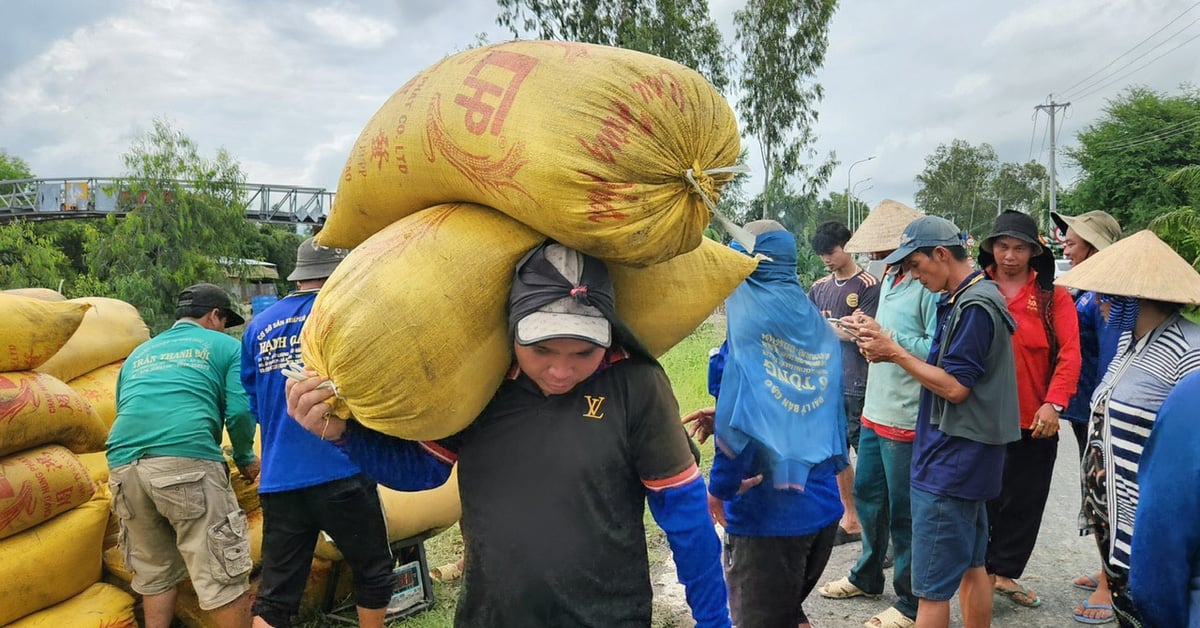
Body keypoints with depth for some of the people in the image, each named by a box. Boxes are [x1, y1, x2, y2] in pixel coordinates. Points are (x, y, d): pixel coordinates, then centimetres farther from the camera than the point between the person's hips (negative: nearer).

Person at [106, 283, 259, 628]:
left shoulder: (138, 354, 29)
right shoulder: (224, 346, 13)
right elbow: (239, 411, 1)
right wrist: (246, 459, 17)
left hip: (124, 467, 6)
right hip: (187, 461, -6)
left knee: (155, 574, 20)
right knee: (223, 575, -1)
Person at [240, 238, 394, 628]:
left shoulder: (258, 326, 9)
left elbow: (251, 404, 15)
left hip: (278, 480, 5)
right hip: (341, 473, -4)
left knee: (274, 596, 11)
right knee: (374, 573, 16)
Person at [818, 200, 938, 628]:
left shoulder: (928, 286, -19)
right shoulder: (889, 279, 11)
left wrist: (885, 337, -21)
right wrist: (867, 331, -1)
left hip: (906, 420, -9)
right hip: (875, 411, 9)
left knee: (904, 513, 4)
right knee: (867, 495, 22)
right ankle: (867, 577, 41)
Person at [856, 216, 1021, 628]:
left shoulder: (974, 307, -19)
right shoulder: (965, 300, 12)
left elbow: (955, 387, -21)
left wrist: (896, 354, -14)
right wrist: (890, 352, 3)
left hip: (951, 461, -10)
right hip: (966, 457, 10)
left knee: (931, 587, -3)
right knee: (971, 566, 19)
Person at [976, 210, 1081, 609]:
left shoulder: (1053, 296, 0)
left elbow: (1069, 355, -8)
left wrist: (1053, 404, -19)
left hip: (1034, 422, 1)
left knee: (1023, 502, 12)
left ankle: (1004, 572, 29)